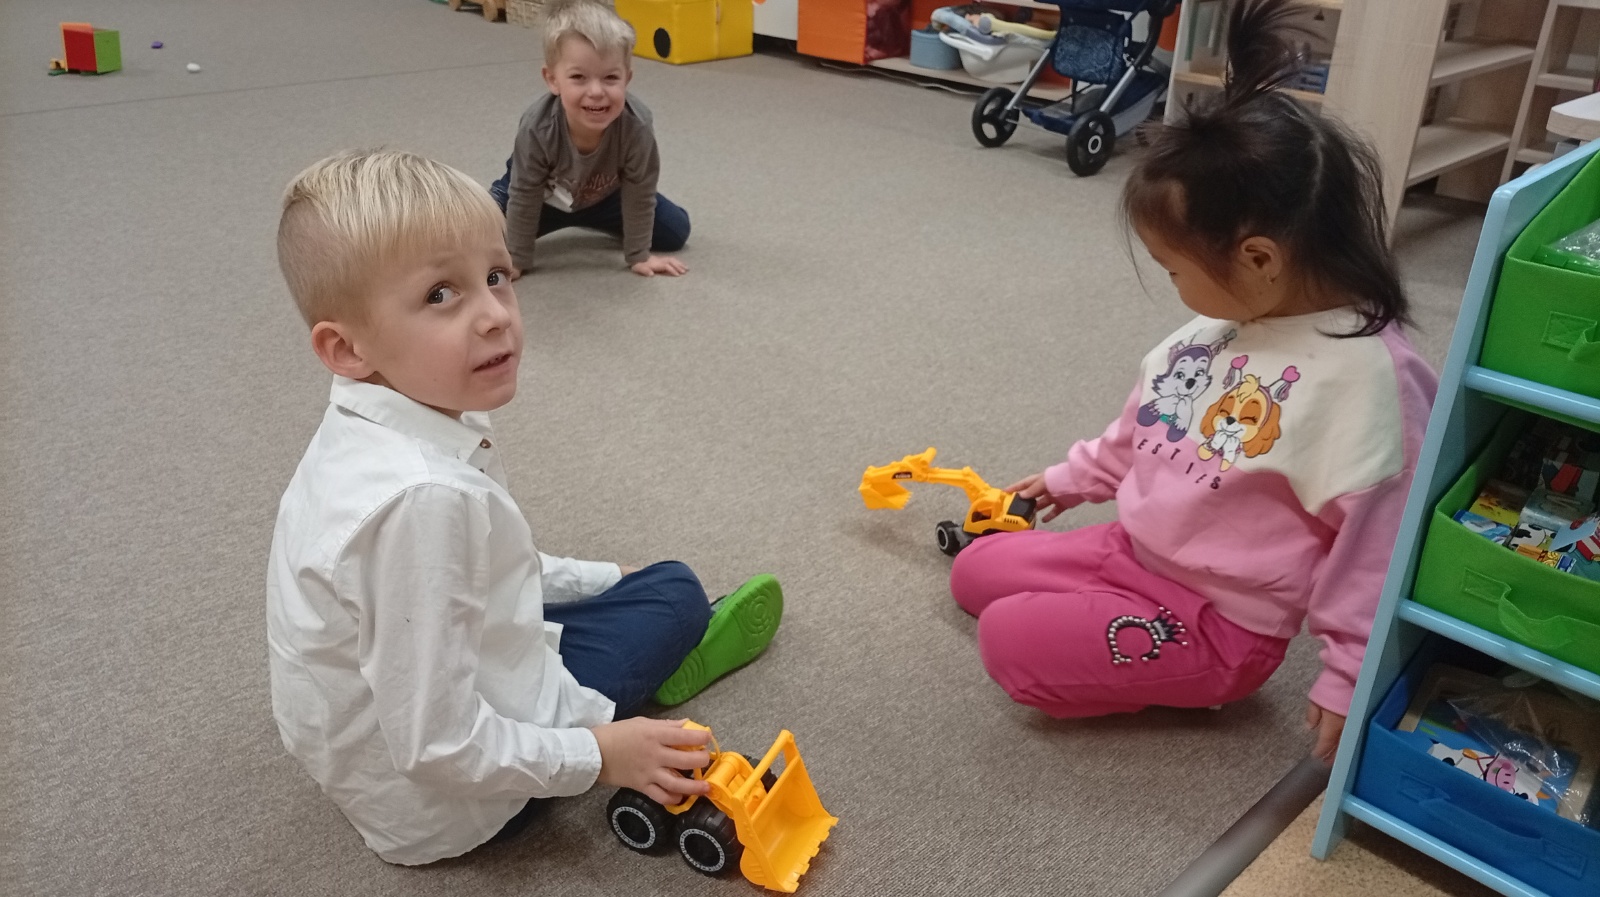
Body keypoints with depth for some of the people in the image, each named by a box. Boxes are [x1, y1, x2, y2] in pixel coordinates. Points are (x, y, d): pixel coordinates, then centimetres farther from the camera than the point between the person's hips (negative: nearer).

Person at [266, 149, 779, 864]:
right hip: (437, 805, -9)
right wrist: (594, 756, -19)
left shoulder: (372, 429, -6)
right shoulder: (422, 497, -37)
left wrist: (605, 579, 14)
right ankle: (666, 657, 29)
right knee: (674, 595, 1)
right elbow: (435, 747, -32)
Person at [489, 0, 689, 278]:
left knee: (675, 232, -2)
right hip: (544, 195, -1)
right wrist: (516, 260, -19)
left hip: (605, 195, 1)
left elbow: (640, 193, -24)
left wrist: (639, 255, -17)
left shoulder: (637, 126, -39)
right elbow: (525, 196, -26)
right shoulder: (537, 129, -39)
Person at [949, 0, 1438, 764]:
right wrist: (1073, 479, 26)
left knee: (1013, 642, -19)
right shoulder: (1224, 325, 0)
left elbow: (1376, 537, -23)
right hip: (1131, 552, 9)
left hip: (1219, 623, -9)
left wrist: (1350, 680, -18)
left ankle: (1184, 680, 2)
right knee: (976, 572, 11)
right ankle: (1166, 666, 9)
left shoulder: (1365, 371, -27)